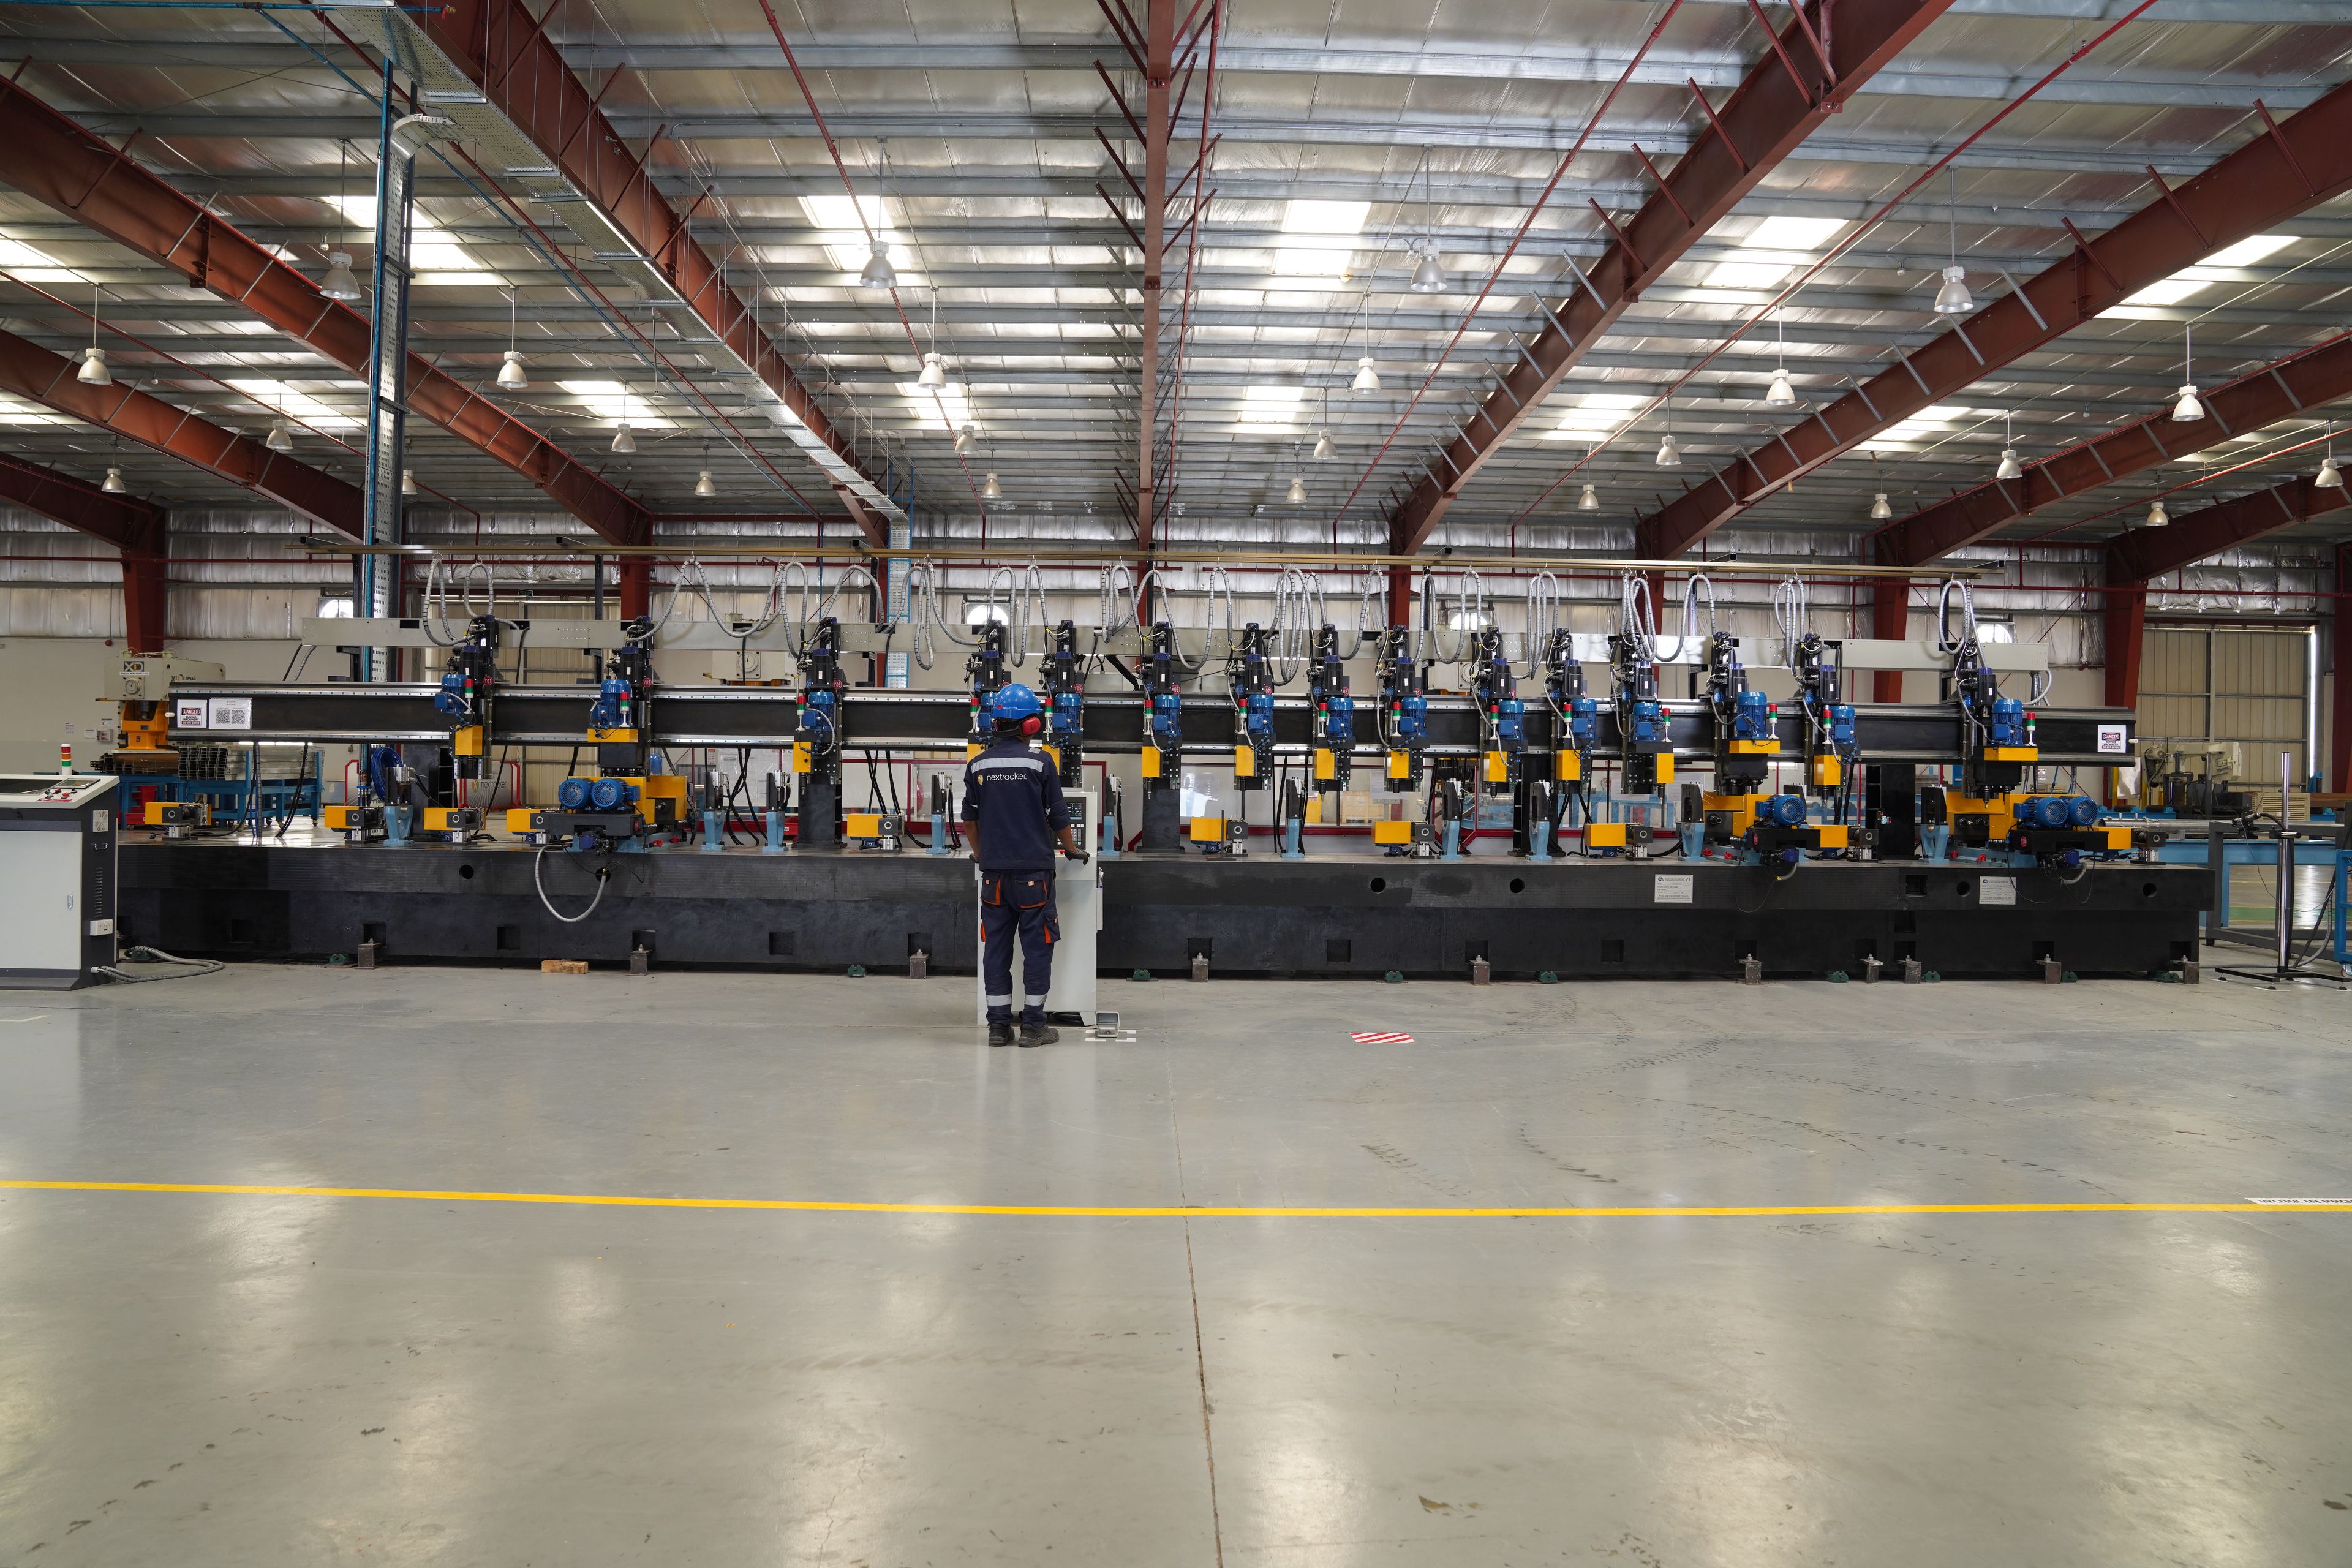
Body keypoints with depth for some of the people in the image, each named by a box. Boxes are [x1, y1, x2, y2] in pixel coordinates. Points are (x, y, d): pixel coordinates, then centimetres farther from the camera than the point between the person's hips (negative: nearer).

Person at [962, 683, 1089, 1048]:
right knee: (1037, 947, 4)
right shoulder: (1039, 765, -7)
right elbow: (1058, 817, -1)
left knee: (996, 947, 8)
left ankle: (999, 1025, 11)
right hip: (1033, 870, -3)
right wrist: (1073, 850, 17)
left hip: (994, 871, 3)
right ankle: (1033, 1025, 6)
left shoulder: (977, 766, 3)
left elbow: (970, 819, 9)